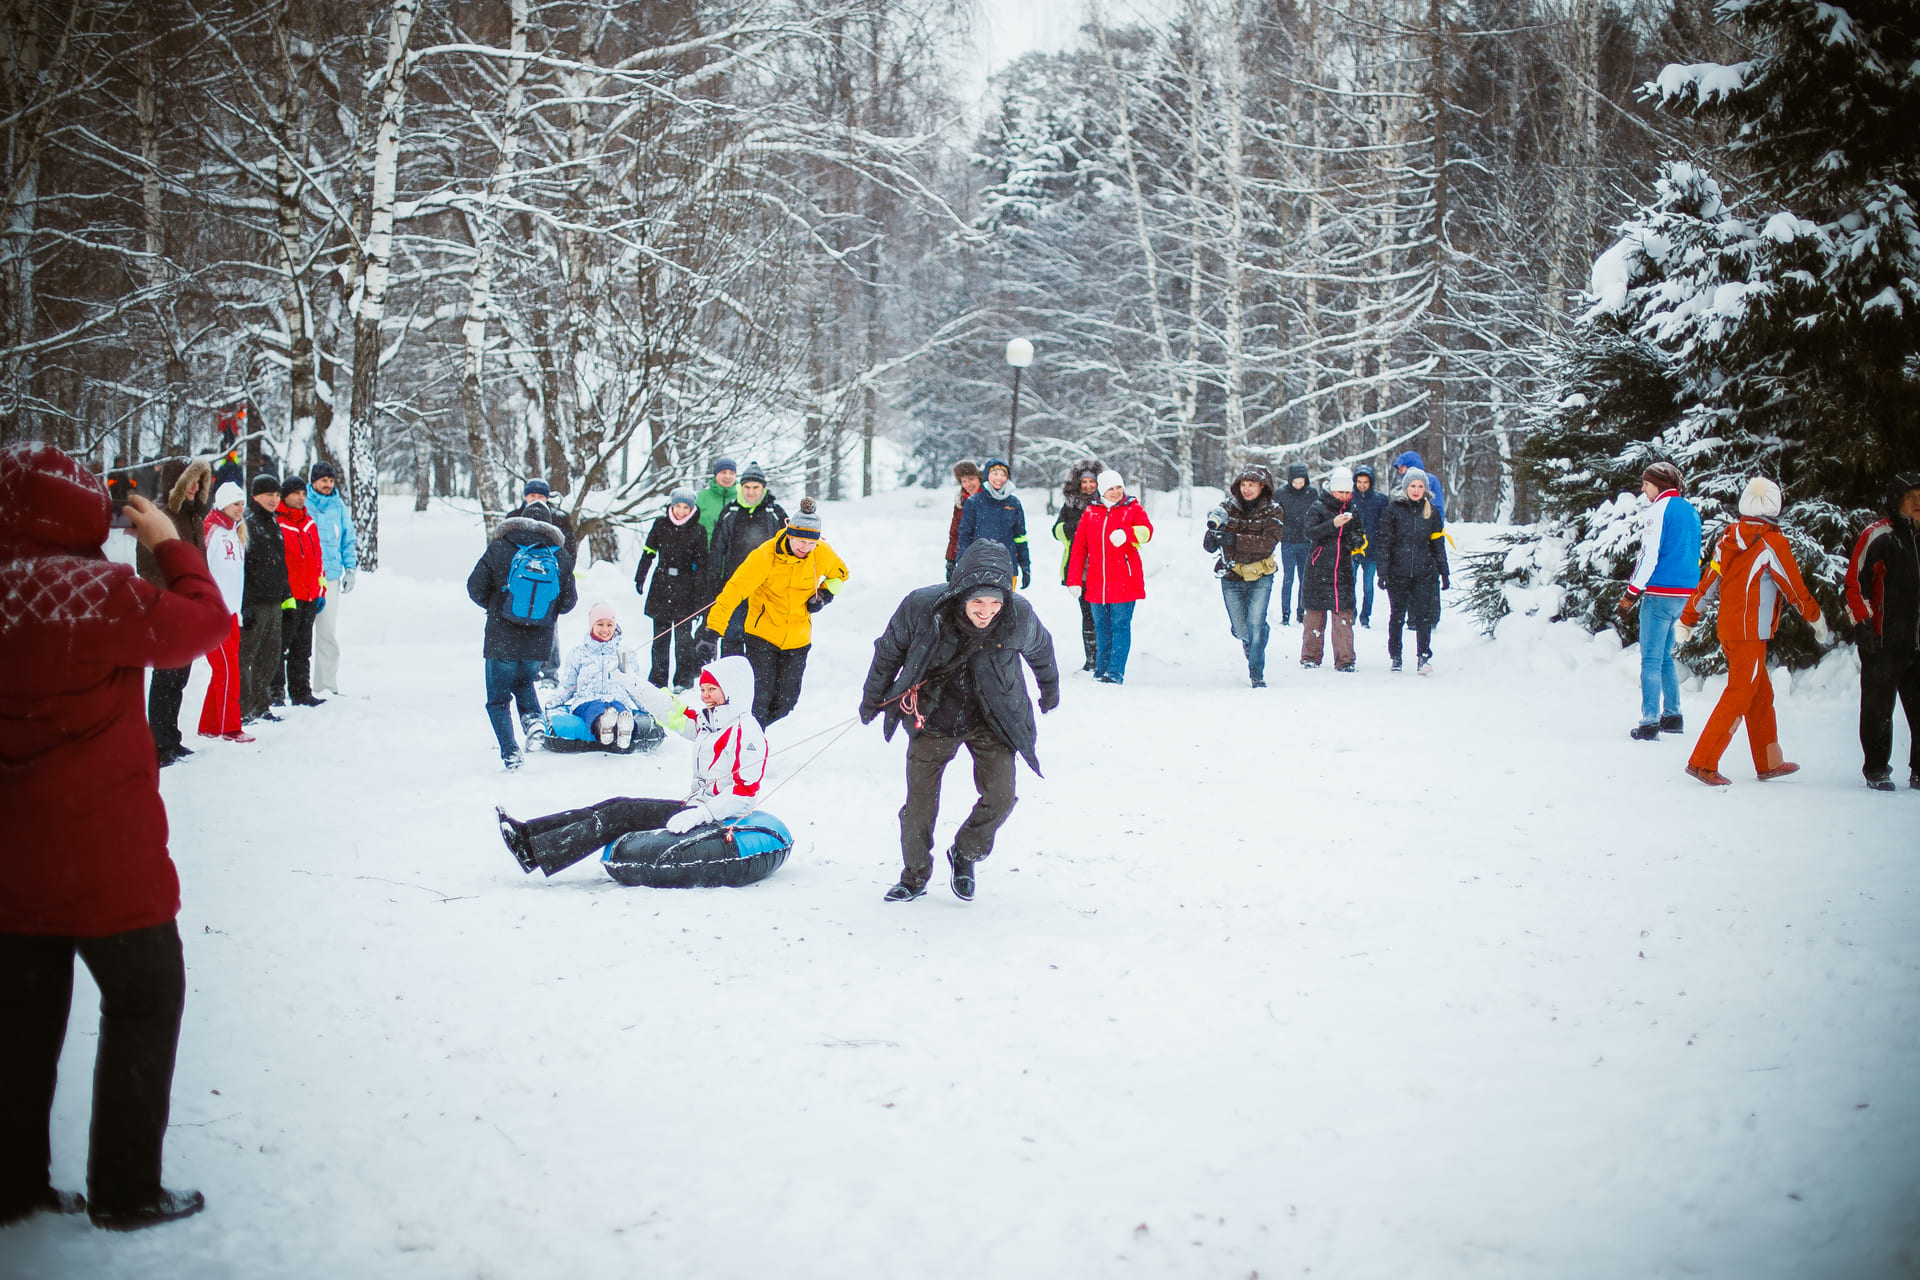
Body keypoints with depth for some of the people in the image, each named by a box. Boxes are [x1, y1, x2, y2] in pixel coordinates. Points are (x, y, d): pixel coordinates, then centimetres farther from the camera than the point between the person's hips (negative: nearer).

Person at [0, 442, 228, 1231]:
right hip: (102, 848, -6)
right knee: (145, 998, 10)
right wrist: (170, 545, 3)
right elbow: (201, 621, -10)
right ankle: (124, 1192, 12)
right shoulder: (93, 591, -21)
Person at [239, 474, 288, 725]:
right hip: (253, 604, -8)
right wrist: (244, 606, -19)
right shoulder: (245, 523, -10)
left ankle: (261, 706, 22)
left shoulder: (273, 525, 16)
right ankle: (241, 710, 0)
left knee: (271, 657, 12)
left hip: (274, 603, 8)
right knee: (245, 658, -4)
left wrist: (286, 598, 21)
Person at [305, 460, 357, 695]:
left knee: (328, 632, 4)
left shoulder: (339, 506, 12)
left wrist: (351, 569, 14)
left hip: (330, 577, 3)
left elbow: (350, 539, 21)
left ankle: (327, 683, 8)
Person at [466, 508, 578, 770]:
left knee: (498, 697, 11)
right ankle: (532, 716, 3)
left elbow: (475, 589, -5)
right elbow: (568, 603, 0)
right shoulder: (561, 558, -4)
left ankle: (509, 750, -1)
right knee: (524, 681, 30)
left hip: (501, 641, -3)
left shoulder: (498, 550, -9)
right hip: (539, 643, 3)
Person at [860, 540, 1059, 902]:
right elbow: (889, 651, -4)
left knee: (1000, 797, -11)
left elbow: (1041, 651, 2)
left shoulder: (1019, 617, -23)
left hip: (990, 719, 0)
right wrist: (872, 698, 9)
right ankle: (915, 876, 27)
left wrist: (1049, 688, 21)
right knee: (920, 803, 3)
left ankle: (965, 855, 18)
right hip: (932, 716, 0)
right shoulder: (921, 608, -25)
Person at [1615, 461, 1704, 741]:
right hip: (1686, 593, 8)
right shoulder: (1691, 511, 14)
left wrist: (1631, 594, -12)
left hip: (1660, 593, -8)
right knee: (1666, 656, 19)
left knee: (1651, 659, -5)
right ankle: (1672, 716, 21)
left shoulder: (1659, 509, -11)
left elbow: (1650, 555, -16)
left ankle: (1649, 723, -7)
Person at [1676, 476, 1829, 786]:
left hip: (1728, 629, 8)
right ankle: (1703, 762, -8)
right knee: (1738, 697, -5)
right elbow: (1795, 588, -5)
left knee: (1761, 695, 16)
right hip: (1751, 633, -7)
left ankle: (1769, 763, 23)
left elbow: (1707, 583, 11)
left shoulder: (1728, 538, 7)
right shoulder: (1772, 542, -12)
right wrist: (1816, 619, 10)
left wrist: (1687, 620, 20)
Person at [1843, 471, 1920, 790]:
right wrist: (1862, 625, -13)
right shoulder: (1878, 535, -5)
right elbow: (1855, 582, -8)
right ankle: (1876, 770, 11)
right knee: (1879, 708, 1)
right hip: (1883, 642, -5)